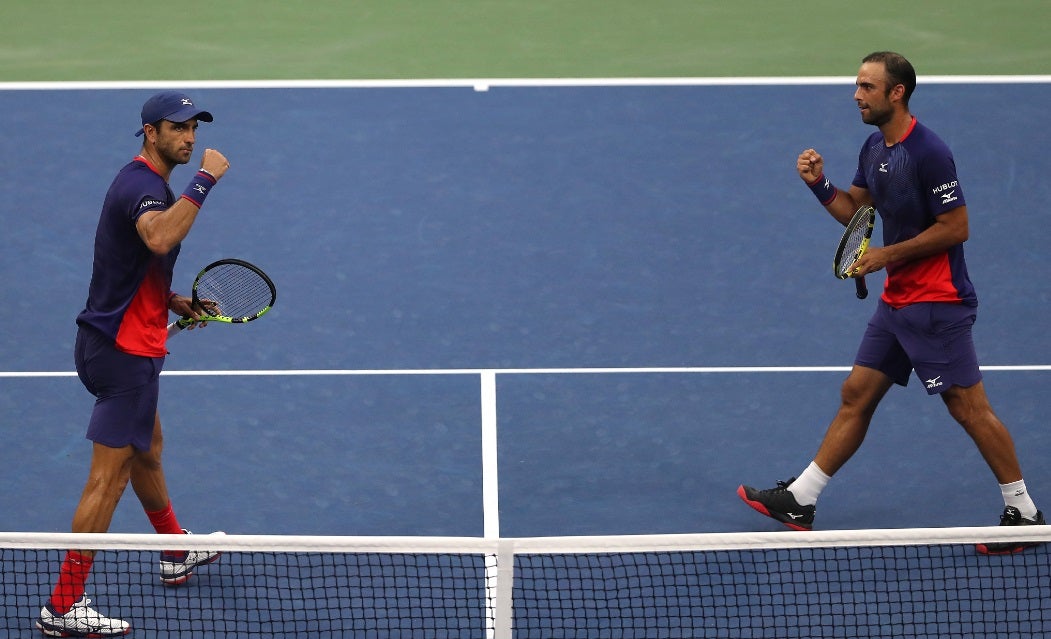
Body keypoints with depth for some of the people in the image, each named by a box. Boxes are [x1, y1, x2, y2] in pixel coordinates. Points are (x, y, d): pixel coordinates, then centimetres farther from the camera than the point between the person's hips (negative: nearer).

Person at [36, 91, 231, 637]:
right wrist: (205, 180, -37)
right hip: (125, 350, -11)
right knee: (110, 477, -7)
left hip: (115, 341, 11)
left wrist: (175, 302, 13)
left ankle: (175, 554, 49)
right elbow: (160, 239, -44)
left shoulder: (146, 183, 13)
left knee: (147, 450, 28)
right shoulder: (142, 186, -20)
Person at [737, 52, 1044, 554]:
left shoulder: (929, 153, -18)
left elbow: (955, 228, -18)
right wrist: (818, 183, 0)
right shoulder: (874, 148, 10)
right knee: (855, 396, 11)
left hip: (937, 304, -9)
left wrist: (889, 254, -16)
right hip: (896, 301, 9)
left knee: (968, 406, -5)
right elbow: (854, 211, 17)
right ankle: (799, 501, 16)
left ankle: (1023, 512, 5)